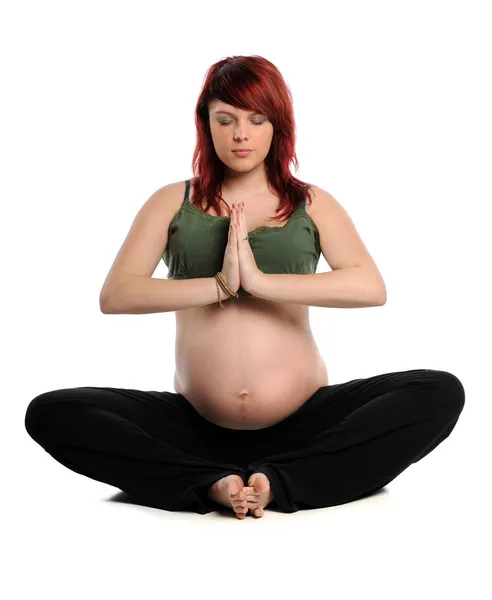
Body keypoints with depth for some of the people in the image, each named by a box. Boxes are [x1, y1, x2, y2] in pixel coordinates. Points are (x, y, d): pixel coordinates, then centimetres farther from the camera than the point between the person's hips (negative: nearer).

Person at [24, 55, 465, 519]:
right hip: (195, 425, 0)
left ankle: (279, 484, -22)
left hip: (303, 422, 0)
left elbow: (372, 287, -9)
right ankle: (209, 484, -21)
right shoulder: (173, 202, 10)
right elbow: (114, 295, -5)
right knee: (51, 414, -19)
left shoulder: (313, 204, 10)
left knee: (441, 394, -21)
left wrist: (260, 281, -18)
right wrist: (220, 285, -16)